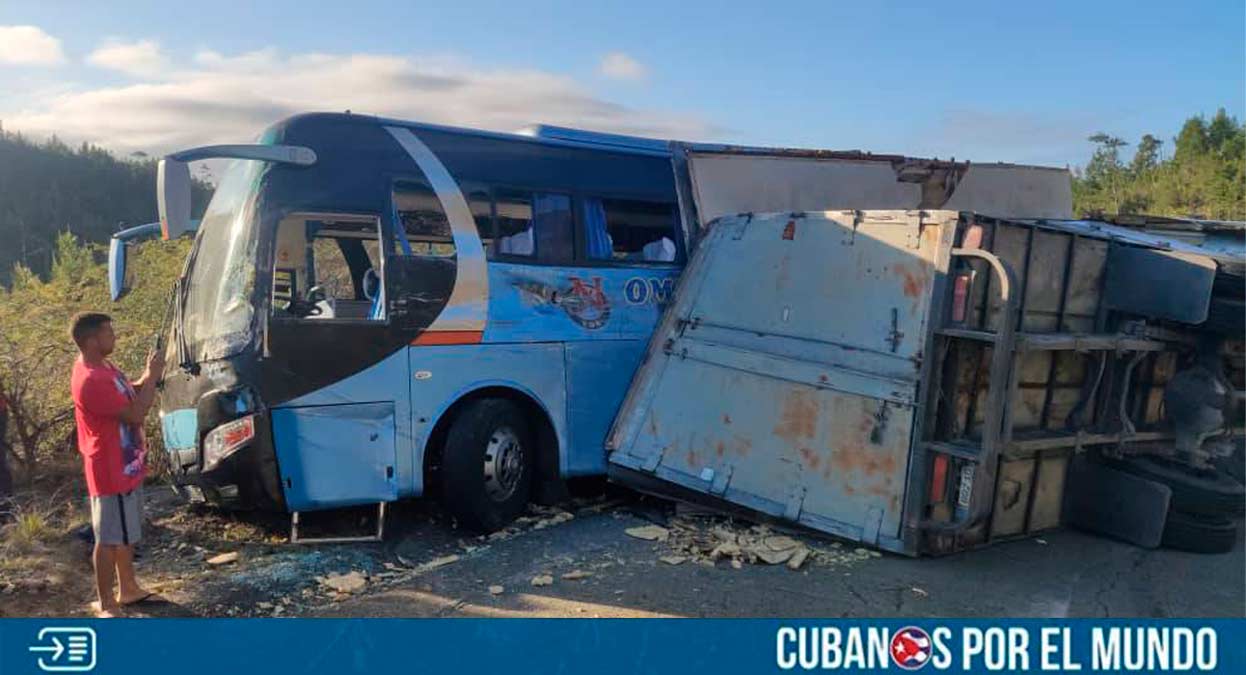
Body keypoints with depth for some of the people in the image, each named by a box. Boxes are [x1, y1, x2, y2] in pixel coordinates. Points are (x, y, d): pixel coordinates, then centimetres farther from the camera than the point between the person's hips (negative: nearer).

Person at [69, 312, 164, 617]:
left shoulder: (102, 367, 6)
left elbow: (130, 393, 20)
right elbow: (135, 414, -27)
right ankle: (106, 604, 10)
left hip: (127, 465, 10)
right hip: (112, 471, -10)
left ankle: (128, 589, 33)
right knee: (110, 538, 0)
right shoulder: (91, 380, -26)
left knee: (128, 532, 20)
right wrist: (152, 377, -17)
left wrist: (148, 376, 1)